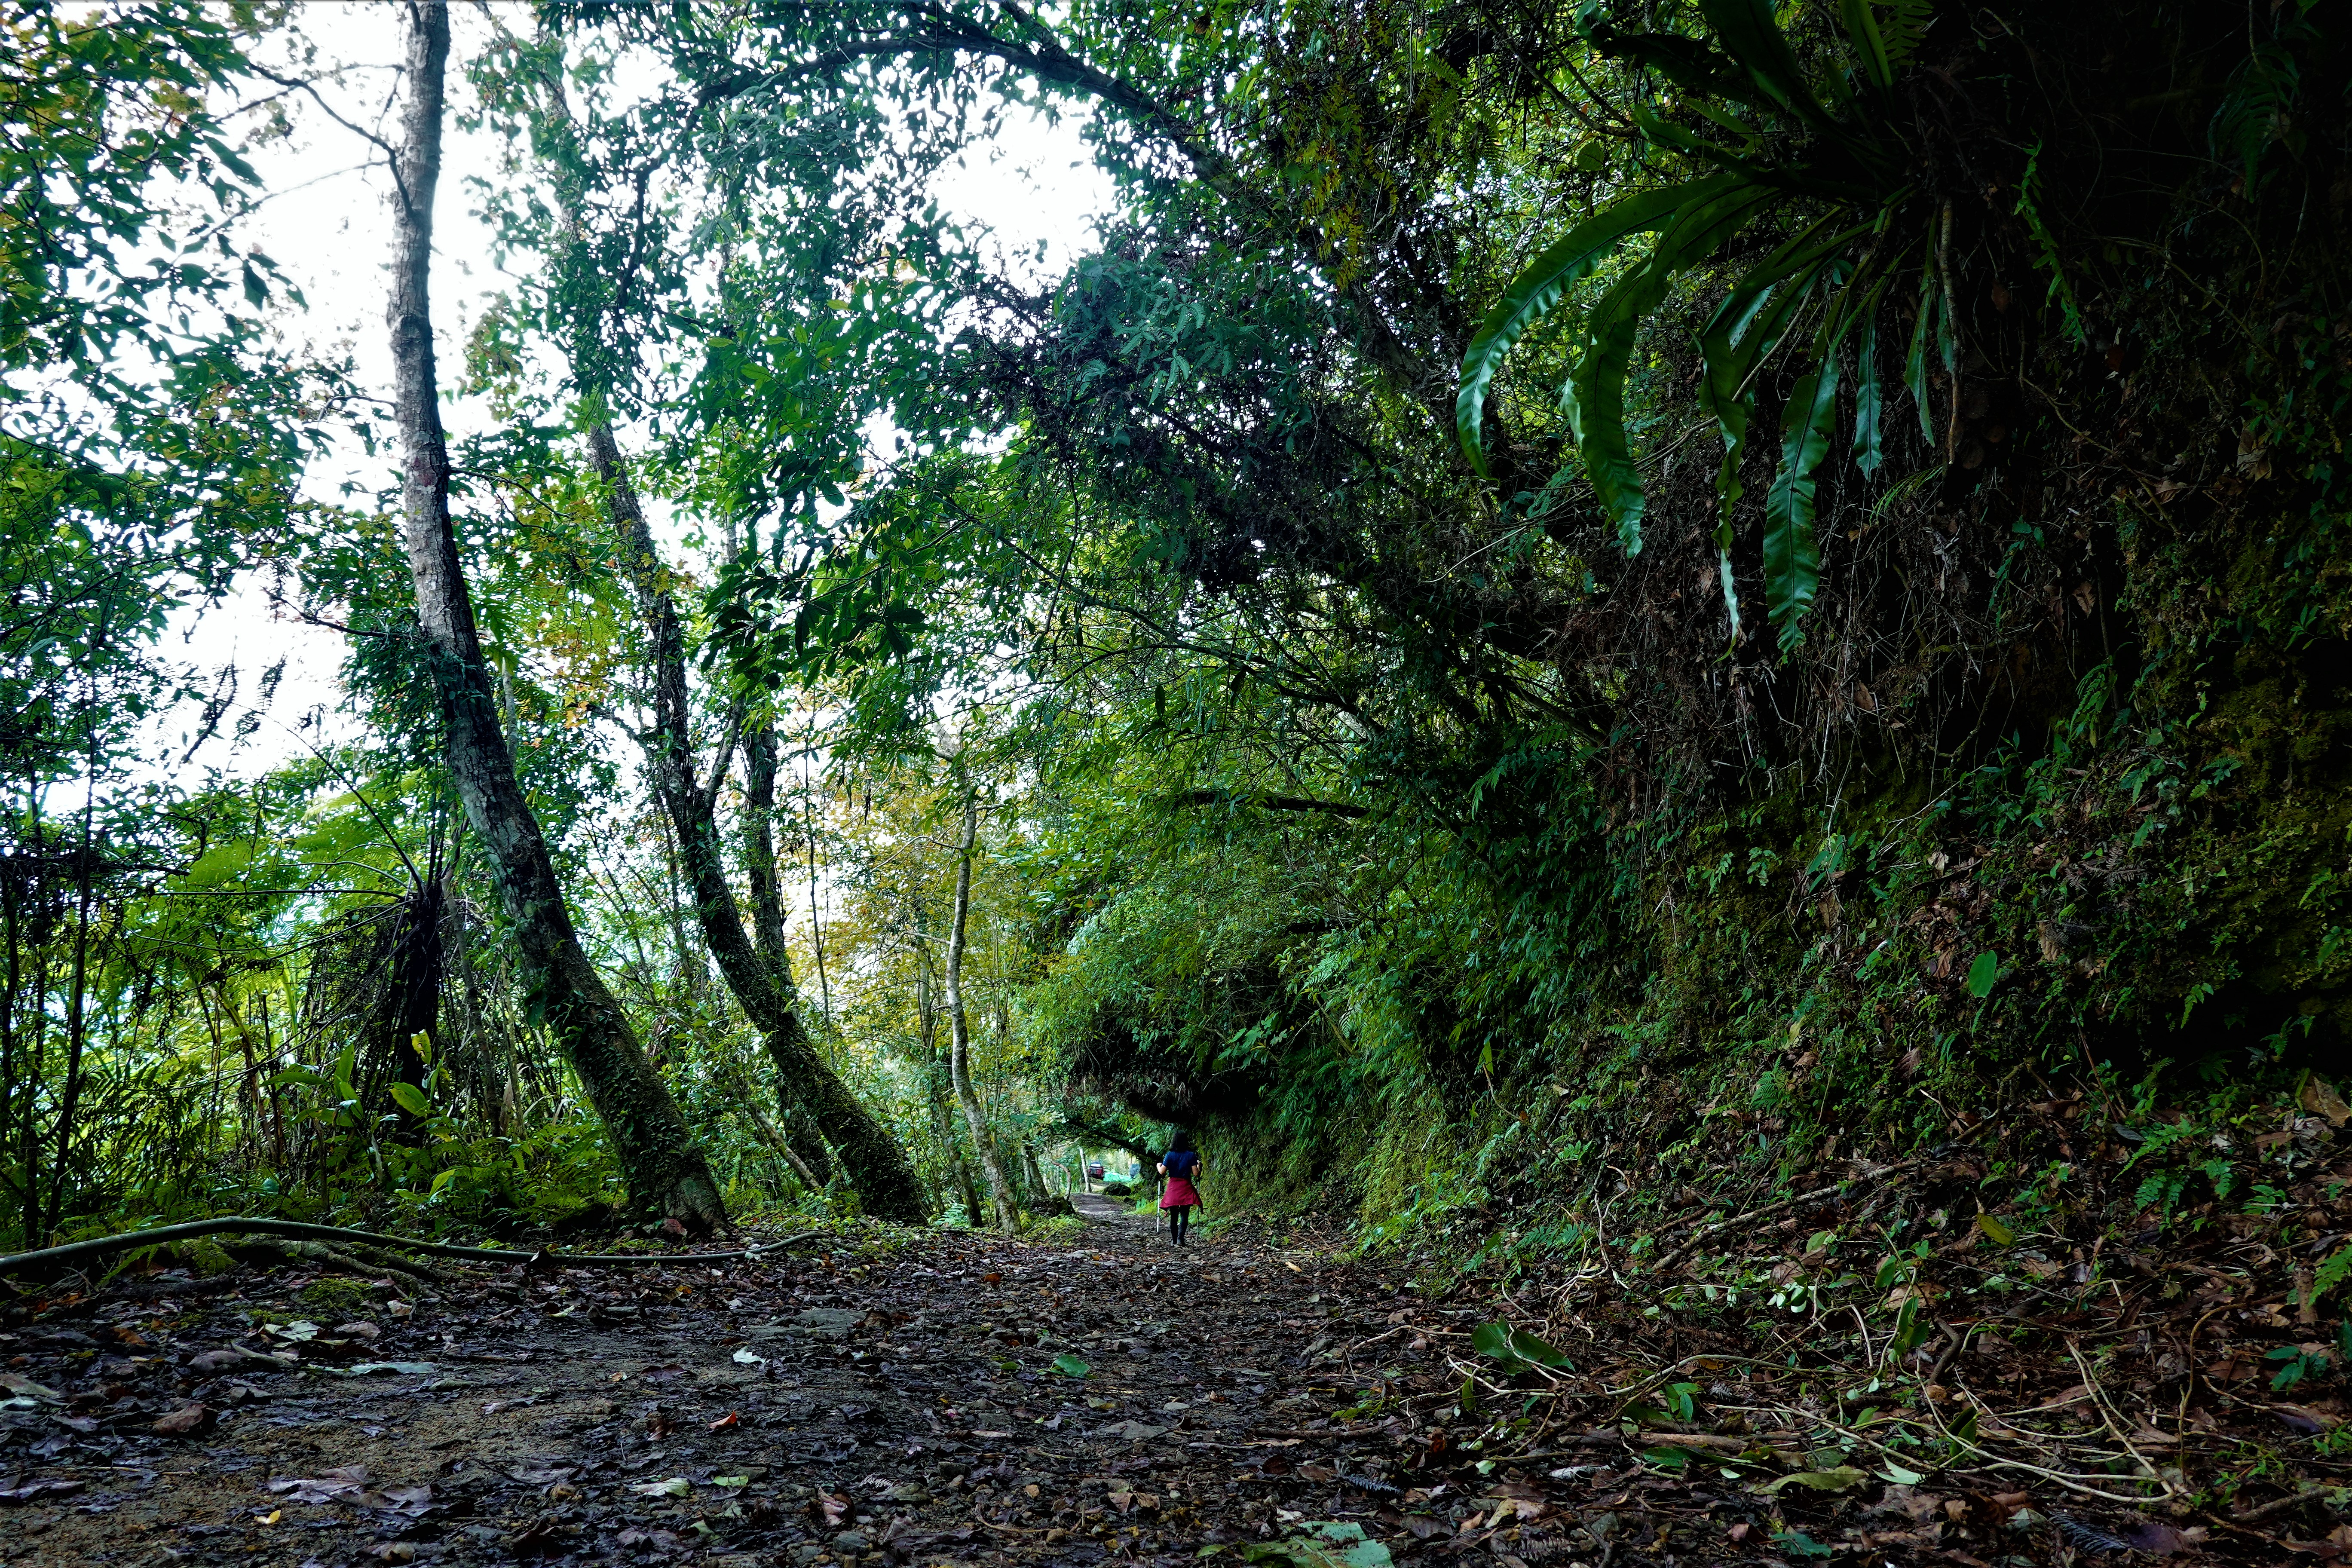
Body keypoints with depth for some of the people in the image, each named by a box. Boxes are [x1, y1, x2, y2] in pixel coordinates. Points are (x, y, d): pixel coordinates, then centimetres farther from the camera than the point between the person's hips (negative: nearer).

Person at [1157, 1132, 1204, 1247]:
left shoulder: (1170, 1155, -3)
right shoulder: (1191, 1156, -4)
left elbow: (1162, 1172, -5)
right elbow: (1196, 1173, -6)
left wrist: (1158, 1166, 16)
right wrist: (1199, 1166, 14)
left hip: (1173, 1188, 1)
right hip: (1186, 1188, -1)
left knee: (1173, 1216, 11)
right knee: (1185, 1216, 1)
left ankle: (1174, 1240, 14)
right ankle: (1180, 1238, -17)